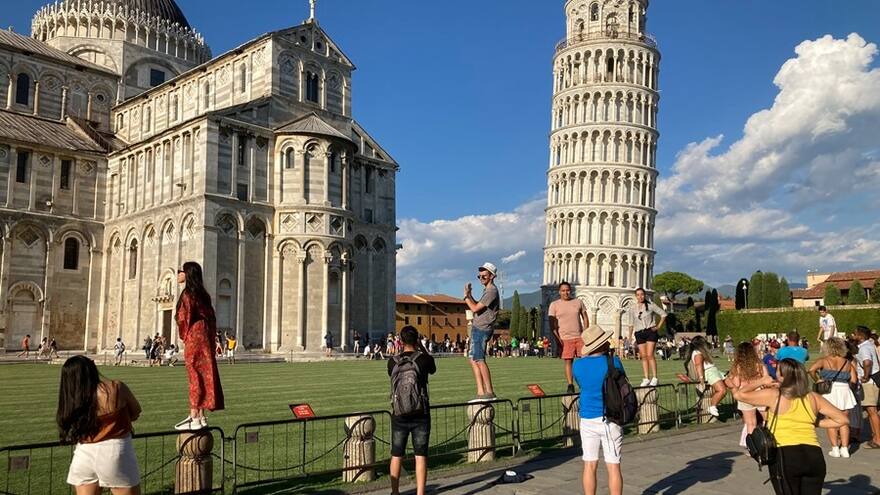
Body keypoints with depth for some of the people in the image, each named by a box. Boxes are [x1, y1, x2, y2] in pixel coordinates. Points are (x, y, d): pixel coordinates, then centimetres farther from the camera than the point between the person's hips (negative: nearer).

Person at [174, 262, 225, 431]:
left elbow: (185, 318, -12)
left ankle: (196, 418, -1)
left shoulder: (188, 294, -12)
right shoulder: (200, 293, 14)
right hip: (205, 336, 9)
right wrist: (215, 339, 12)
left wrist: (185, 338, 4)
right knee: (203, 376, 11)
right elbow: (211, 317, 13)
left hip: (195, 338, -9)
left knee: (195, 376, -5)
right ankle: (199, 416, 17)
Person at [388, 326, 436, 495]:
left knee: (397, 455, 13)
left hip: (399, 415, 2)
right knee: (420, 456, 4)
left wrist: (400, 352, 16)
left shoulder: (392, 362, -4)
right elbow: (433, 369, 13)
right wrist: (422, 348, 13)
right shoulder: (424, 359, -9)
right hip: (421, 414, -2)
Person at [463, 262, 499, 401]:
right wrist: (470, 296, 13)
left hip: (482, 329, -11)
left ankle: (489, 392, -10)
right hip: (477, 329, 11)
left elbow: (475, 308, -17)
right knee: (474, 360, 9)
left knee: (479, 360, -12)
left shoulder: (491, 291, -14)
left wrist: (466, 297, -2)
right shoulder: (487, 291, 20)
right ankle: (481, 392, 9)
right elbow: (478, 307, 23)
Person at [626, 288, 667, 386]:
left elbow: (663, 314, 7)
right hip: (639, 333, 3)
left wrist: (658, 326, 0)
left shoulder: (650, 305, 0)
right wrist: (630, 337, 10)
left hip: (650, 331, -3)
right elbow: (631, 324, 14)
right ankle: (646, 378, 4)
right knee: (643, 356, 1)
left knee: (650, 355, -12)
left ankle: (654, 378, -8)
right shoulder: (632, 309, 7)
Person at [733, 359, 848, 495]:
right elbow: (842, 419, 15)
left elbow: (738, 394, 2)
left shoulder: (774, 395, -1)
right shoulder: (813, 397, 12)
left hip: (784, 455, -4)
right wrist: (815, 423, 20)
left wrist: (761, 383, 15)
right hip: (814, 457, 4)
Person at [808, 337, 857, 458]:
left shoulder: (823, 361, -4)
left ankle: (835, 448, 4)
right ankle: (844, 448, 8)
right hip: (844, 390, 2)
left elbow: (812, 369, -21)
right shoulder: (847, 362, 5)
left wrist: (817, 380, -5)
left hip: (829, 392, -2)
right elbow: (854, 380, 1)